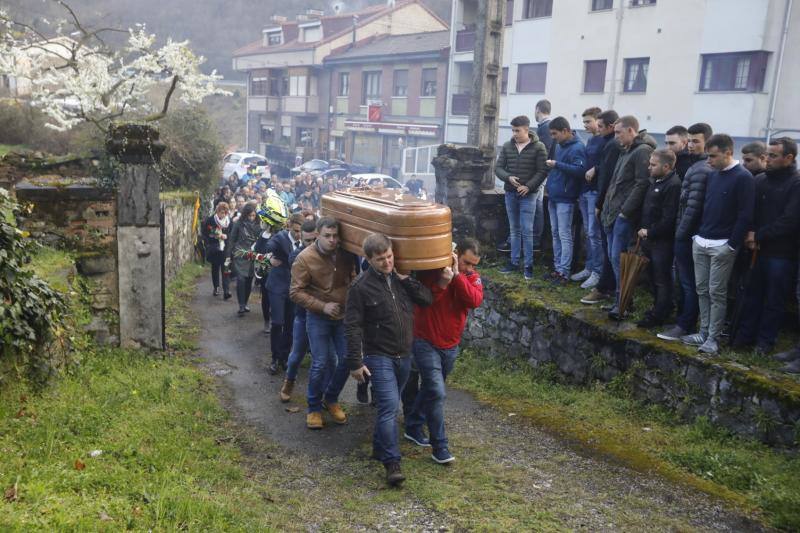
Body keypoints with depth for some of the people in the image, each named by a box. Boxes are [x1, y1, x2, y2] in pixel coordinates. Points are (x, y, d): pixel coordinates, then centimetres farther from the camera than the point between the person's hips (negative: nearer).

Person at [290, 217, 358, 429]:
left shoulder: (346, 254, -4)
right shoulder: (305, 258, -15)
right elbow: (296, 292, -12)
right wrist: (322, 306, -19)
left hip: (344, 316, 4)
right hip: (318, 318, -4)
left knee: (346, 360, 5)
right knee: (320, 363, -3)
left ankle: (331, 399, 29)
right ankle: (314, 407, 17)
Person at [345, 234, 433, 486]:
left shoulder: (402, 279, 5)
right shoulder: (361, 286, -11)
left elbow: (428, 299, -2)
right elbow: (353, 327, -11)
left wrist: (405, 280, -11)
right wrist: (355, 362, -14)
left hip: (404, 355, 6)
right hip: (379, 356, -5)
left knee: (389, 406, 18)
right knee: (390, 406, -14)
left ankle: (379, 447, 36)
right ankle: (392, 463, -7)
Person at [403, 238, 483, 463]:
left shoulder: (472, 277, -2)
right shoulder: (432, 270, -13)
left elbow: (475, 301, -22)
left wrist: (457, 275, -28)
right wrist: (442, 282, -31)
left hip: (451, 346, 5)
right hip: (426, 344, -5)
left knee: (431, 388, 19)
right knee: (437, 393, -11)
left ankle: (413, 427, 39)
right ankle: (440, 446, -1)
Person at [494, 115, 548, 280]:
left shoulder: (538, 147, -6)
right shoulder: (507, 147, 5)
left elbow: (542, 171, -8)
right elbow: (498, 168, 5)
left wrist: (528, 186, -18)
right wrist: (508, 177, -14)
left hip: (528, 194, -4)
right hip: (510, 193, 4)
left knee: (527, 230, -5)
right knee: (514, 230, 12)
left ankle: (528, 265, 3)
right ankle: (514, 262, 20)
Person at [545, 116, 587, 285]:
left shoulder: (577, 148, -13)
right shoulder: (559, 146, 13)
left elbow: (580, 170, -26)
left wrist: (557, 164, -25)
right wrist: (550, 186, 13)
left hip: (565, 199, -9)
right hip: (553, 197, 9)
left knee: (564, 236, -5)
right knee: (555, 234, 13)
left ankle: (564, 273, -1)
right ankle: (557, 268, 22)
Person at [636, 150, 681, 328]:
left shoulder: (673, 185, -18)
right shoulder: (655, 181, 13)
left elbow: (668, 219, -21)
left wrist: (649, 232, -12)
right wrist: (642, 230, 10)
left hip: (662, 241, -9)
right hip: (649, 238, 9)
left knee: (662, 279, 1)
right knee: (653, 277, 18)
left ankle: (658, 315, 9)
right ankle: (660, 308, 32)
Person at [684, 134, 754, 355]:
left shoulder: (743, 177, -9)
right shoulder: (712, 175, 12)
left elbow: (745, 215, -12)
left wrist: (732, 245, -13)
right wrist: (697, 234, 11)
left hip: (722, 246, -7)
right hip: (700, 243, 7)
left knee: (717, 293, -2)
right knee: (702, 290, 9)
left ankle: (713, 338, 5)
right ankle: (704, 332, 18)